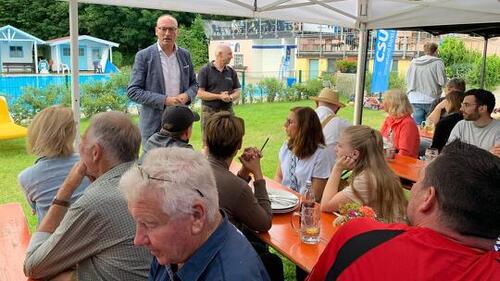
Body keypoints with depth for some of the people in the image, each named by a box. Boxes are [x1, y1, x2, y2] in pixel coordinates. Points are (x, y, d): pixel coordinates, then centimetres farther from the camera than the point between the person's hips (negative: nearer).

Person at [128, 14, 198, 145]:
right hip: (153, 123, -4)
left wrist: (187, 96, -7)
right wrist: (164, 100, -17)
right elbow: (133, 91, -8)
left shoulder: (185, 55, 7)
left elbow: (194, 83, 17)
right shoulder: (143, 56, -5)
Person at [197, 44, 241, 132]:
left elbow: (237, 92, 13)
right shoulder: (205, 70, -2)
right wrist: (219, 96, -16)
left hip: (227, 110, 4)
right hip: (209, 111, -4)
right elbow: (200, 93, -8)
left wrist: (231, 97, -10)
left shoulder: (231, 72, 11)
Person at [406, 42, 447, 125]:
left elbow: (408, 80, 11)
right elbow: (442, 82, -9)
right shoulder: (437, 62, -7)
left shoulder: (413, 62, 6)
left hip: (415, 100, 4)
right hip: (431, 100, -4)